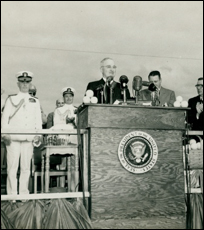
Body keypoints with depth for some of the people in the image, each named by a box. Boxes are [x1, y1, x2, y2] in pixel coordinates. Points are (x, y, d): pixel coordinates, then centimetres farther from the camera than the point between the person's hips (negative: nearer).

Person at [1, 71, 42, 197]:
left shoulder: (35, 101, 17)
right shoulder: (11, 99, 12)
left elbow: (38, 120, 16)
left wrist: (38, 135, 5)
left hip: (29, 139, 2)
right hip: (13, 138, -2)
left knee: (26, 167, 1)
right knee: (12, 166, -5)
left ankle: (24, 194, 9)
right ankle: (12, 195, 1)